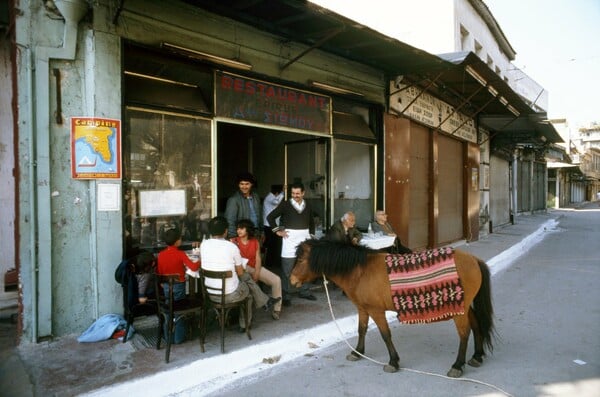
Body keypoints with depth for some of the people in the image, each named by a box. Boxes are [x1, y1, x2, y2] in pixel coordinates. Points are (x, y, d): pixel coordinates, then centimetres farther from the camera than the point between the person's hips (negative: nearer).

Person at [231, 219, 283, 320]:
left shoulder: (255, 242, 4)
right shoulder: (234, 241, -2)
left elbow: (258, 260, -2)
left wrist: (256, 275, -13)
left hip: (256, 267, 3)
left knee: (276, 280, -13)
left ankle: (276, 309, -2)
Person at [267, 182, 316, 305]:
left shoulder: (307, 206, 8)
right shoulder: (285, 204, -4)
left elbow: (312, 221, 23)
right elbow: (270, 217, -4)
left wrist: (311, 234, 14)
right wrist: (278, 231, -7)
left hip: (305, 239, 4)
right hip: (290, 238, -4)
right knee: (287, 269, 0)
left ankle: (305, 291, 27)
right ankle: (286, 296, 8)